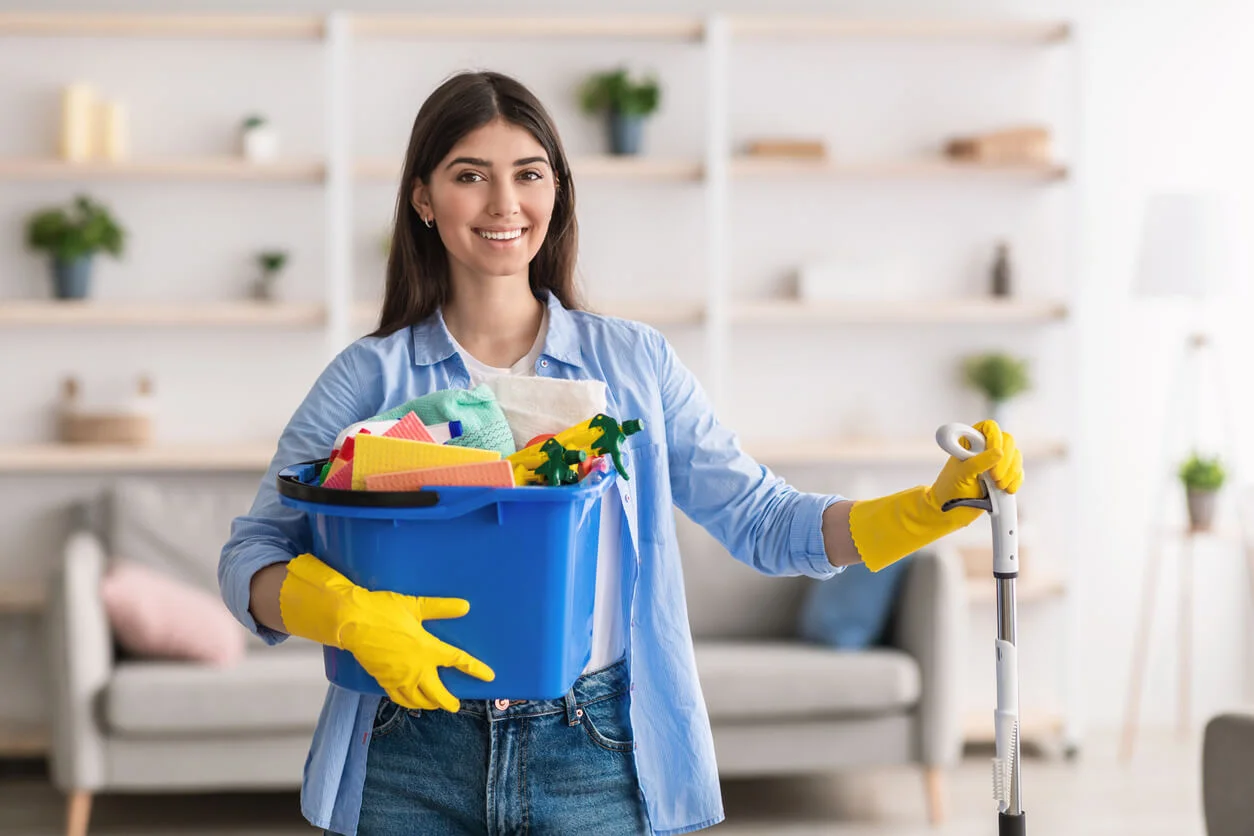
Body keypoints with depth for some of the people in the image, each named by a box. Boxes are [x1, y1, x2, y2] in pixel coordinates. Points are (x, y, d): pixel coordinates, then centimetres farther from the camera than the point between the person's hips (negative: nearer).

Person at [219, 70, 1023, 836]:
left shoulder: (635, 363, 6)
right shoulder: (370, 378, 2)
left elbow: (761, 521, 6)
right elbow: (250, 560, -2)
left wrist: (942, 501, -6)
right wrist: (353, 615, -21)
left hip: (592, 767, 1)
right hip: (414, 768, 0)